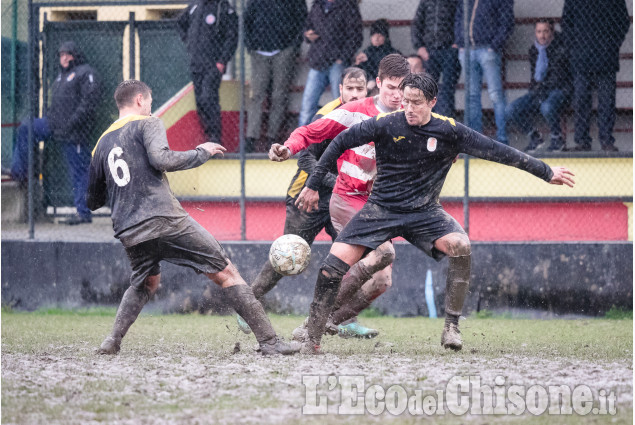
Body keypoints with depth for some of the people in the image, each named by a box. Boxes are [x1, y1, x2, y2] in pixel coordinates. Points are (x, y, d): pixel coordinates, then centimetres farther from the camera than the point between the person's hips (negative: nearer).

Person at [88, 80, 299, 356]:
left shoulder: (101, 144, 19)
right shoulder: (147, 124, 4)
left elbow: (93, 201, 24)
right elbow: (160, 158, -16)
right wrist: (201, 153, -2)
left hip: (128, 231, 6)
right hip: (164, 218, -6)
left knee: (145, 283, 32)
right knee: (225, 274, -1)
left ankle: (112, 341, 11)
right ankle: (268, 341, -8)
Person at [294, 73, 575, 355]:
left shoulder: (449, 131, -9)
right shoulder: (385, 125, -11)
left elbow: (498, 152, -5)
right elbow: (340, 143, -1)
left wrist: (547, 173, -1)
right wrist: (312, 185, -1)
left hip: (424, 213, 1)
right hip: (381, 208, 0)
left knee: (461, 246, -28)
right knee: (334, 264, -16)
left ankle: (451, 326, -16)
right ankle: (312, 339, -3)